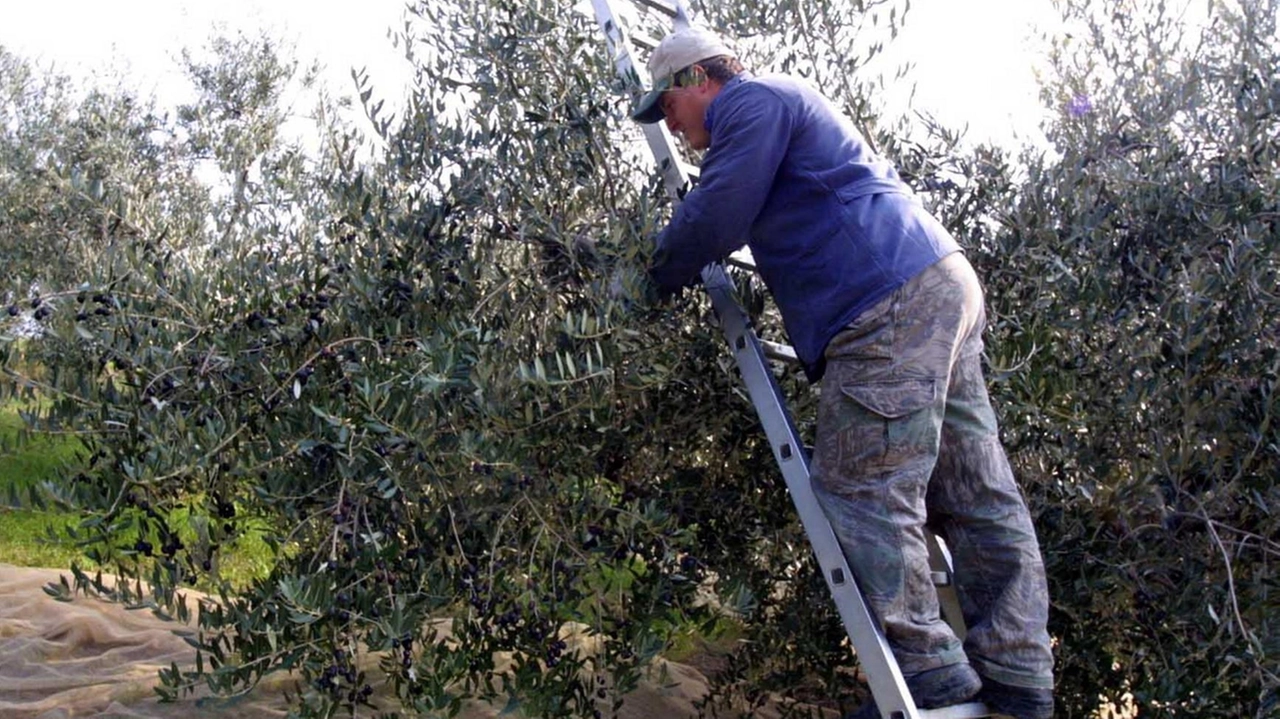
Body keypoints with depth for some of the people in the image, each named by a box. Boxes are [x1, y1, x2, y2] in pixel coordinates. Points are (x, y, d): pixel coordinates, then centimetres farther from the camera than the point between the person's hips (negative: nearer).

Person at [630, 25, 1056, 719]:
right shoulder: (784, 104, 32)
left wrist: (660, 276, 11)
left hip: (889, 310, -10)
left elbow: (714, 219, -7)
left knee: (862, 494, -7)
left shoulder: (749, 101, 0)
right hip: (942, 282, 11)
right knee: (976, 492, 7)